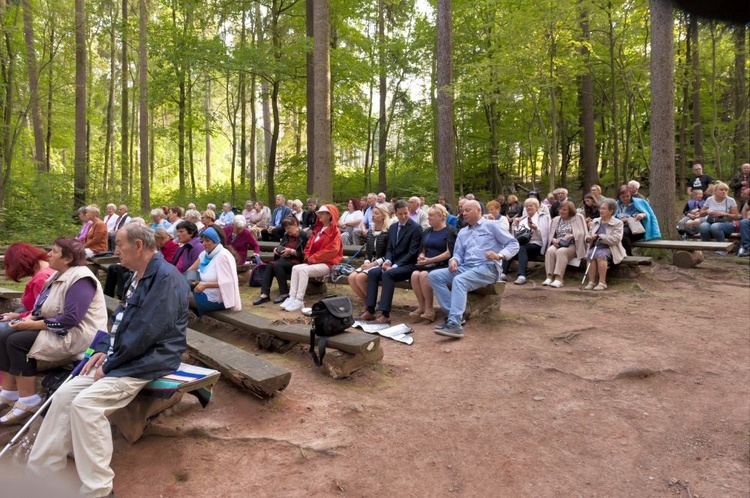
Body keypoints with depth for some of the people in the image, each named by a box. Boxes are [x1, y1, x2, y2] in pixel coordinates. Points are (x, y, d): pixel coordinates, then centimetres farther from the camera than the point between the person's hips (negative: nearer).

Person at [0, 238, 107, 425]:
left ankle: (28, 402, -10)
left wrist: (34, 325, -19)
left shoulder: (81, 280, -20)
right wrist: (29, 318, -5)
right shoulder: (59, 275, 13)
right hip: (58, 329, 10)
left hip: (76, 334, -10)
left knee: (18, 341, -19)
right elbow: (43, 306, 16)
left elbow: (70, 318, -27)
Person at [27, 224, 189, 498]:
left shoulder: (166, 278, -20)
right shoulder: (138, 276, 15)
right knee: (65, 394, 0)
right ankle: (41, 469, 10)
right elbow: (121, 318, 21)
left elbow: (145, 333, -24)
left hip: (148, 361, -10)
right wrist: (104, 350, 5)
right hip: (121, 357, 10)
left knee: (85, 403, -23)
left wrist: (110, 364, -15)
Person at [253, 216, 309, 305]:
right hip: (285, 260, 7)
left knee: (276, 265, -30)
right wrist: (277, 250, 1)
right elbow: (281, 247, 23)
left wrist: (291, 251, -20)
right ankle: (264, 294, -29)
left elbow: (304, 255, -12)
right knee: (269, 265, -22)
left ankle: (285, 294, -20)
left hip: (296, 262, -7)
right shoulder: (286, 235, 14)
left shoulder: (303, 236, -7)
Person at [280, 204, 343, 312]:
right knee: (296, 268, -16)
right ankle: (292, 297, -22)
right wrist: (308, 257, -2)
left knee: (304, 270, -29)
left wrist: (313, 258, -14)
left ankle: (299, 301, -29)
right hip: (313, 262, 8)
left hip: (327, 263, -8)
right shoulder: (317, 229, 17)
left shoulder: (334, 231, -7)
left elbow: (332, 250, -17)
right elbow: (309, 245, 19)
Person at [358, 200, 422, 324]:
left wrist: (395, 266, -20)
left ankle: (385, 314, -32)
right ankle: (370, 311, -18)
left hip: (408, 265, -7)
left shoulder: (416, 228, -7)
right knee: (372, 272, -18)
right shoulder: (392, 227, 15)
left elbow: (412, 252, -14)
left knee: (387, 274, -33)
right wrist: (387, 261, -7)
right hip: (393, 263, 7)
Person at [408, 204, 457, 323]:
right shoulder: (427, 231, 19)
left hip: (443, 265, -6)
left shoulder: (450, 230, -2)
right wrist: (421, 256, -1)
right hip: (428, 265, 6)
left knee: (424, 275, -32)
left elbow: (449, 253, -11)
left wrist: (430, 260, -15)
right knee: (415, 274, -26)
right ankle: (421, 306, -18)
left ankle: (429, 309, -21)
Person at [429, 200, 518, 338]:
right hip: (465, 267, 7)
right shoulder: (462, 233, 25)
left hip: (487, 268, -7)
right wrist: (454, 260, -7)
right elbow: (458, 253, 18)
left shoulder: (491, 226, 7)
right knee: (434, 275, -14)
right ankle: (454, 314, -18)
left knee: (459, 280, -36)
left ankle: (455, 324, -44)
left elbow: (513, 244, 1)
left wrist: (499, 255, -18)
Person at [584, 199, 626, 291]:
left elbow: (616, 239, -11)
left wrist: (599, 237, -16)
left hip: (608, 248, -4)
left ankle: (602, 282, -30)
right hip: (595, 247, 4)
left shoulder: (618, 223, 4)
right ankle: (591, 282, -31)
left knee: (600, 255, -36)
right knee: (591, 255, -31)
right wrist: (588, 238, -7)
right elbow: (589, 235, 19)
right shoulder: (595, 221, 21)